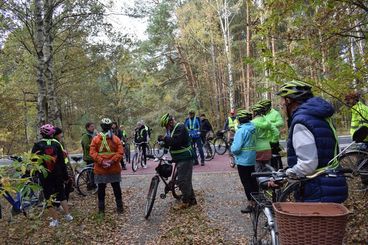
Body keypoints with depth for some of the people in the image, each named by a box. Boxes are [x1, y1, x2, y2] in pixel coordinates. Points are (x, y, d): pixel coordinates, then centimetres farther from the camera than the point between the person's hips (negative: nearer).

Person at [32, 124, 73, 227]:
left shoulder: (37, 145, -7)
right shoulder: (56, 144, -3)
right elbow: (62, 161, -2)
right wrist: (65, 175, 5)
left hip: (45, 176, -2)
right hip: (58, 175, 2)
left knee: (49, 197, 7)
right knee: (61, 194, 18)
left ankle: (55, 220, 10)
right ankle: (68, 215, 19)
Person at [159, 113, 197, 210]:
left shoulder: (180, 128, -16)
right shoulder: (174, 129, 15)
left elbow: (175, 141, -29)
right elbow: (171, 143, 17)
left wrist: (164, 138, -18)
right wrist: (164, 143, -1)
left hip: (185, 158, -11)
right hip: (181, 158, 11)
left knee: (183, 180, -7)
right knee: (186, 180, 15)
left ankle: (185, 202, 2)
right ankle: (192, 199, 25)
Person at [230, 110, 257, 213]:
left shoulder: (241, 131, -20)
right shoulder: (253, 129, 3)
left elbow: (236, 148, -24)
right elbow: (253, 143, 9)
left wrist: (232, 147, -3)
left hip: (243, 161, -7)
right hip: (252, 160, 8)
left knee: (246, 182, 2)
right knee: (253, 180, 18)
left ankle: (250, 204, 8)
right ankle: (256, 202, 29)